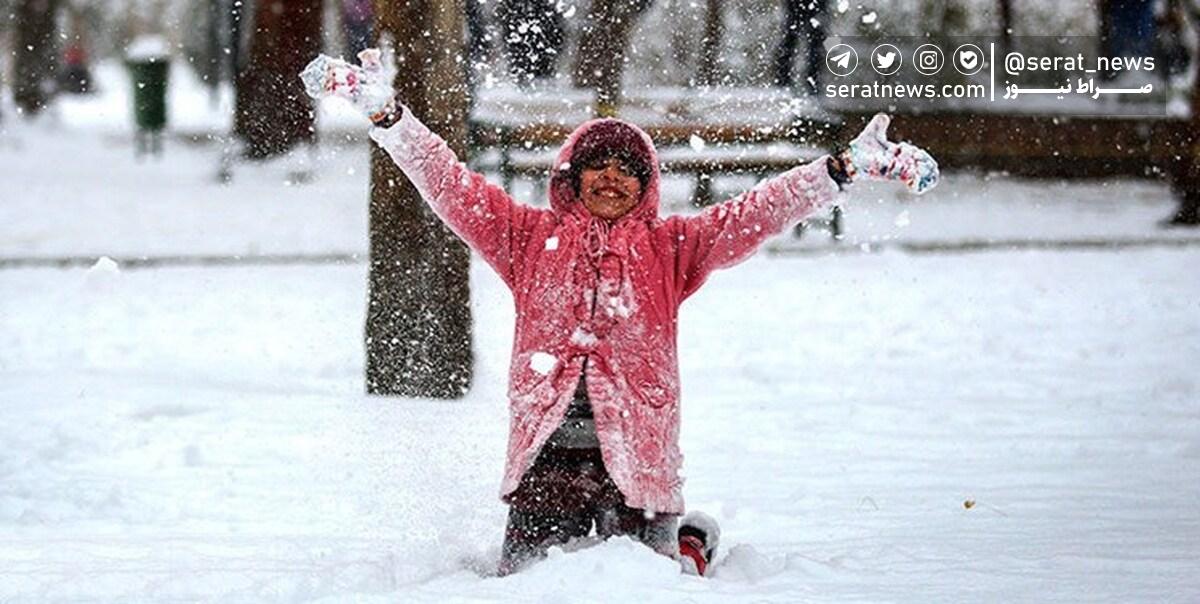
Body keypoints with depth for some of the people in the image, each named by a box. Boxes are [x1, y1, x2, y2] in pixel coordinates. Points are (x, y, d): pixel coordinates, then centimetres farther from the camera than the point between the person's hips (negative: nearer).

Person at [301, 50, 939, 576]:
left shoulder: (669, 248, 8)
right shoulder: (532, 239, 10)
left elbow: (759, 212, 2)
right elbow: (450, 184, 6)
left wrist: (845, 167, -7)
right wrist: (385, 115, -2)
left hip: (636, 457, -1)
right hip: (545, 457, 1)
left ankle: (689, 545, 35)